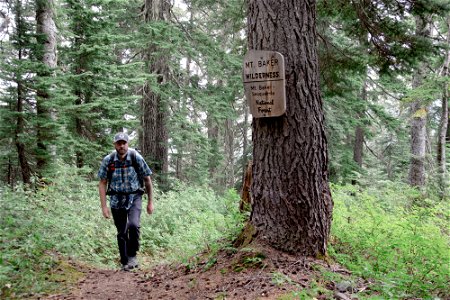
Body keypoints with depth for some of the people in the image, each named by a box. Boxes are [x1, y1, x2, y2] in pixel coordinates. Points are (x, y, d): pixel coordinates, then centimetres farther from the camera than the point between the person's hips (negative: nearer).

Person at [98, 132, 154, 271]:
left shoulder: (136, 158, -11)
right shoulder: (108, 160, -8)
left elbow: (147, 180, -2)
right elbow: (102, 183, -2)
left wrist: (150, 202, 1)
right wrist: (104, 206, -7)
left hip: (134, 198, -1)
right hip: (116, 200, 2)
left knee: (133, 225, -25)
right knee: (121, 233, 7)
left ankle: (132, 255, -5)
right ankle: (125, 262, 23)